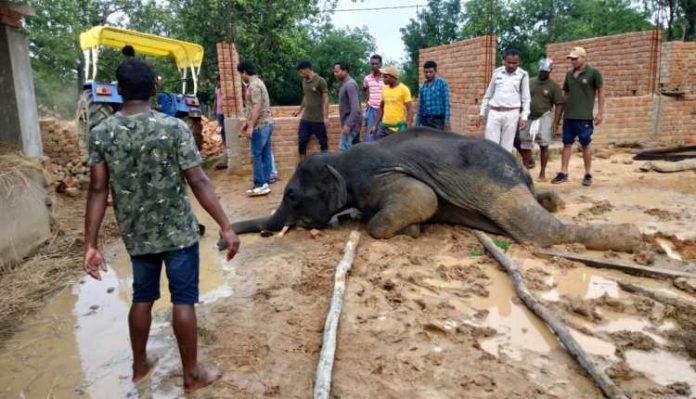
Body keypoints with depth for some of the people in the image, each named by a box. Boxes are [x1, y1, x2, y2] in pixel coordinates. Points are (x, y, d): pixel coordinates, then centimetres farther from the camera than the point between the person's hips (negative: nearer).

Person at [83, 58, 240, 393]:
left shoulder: (100, 134, -4)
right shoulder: (174, 128, -13)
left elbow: (98, 190, -5)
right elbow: (198, 182, -16)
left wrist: (91, 245, -1)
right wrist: (226, 227, -13)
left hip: (136, 235, 4)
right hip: (178, 232, -3)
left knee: (142, 297, 20)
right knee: (184, 300, 7)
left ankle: (140, 365, 37)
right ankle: (192, 373, 20)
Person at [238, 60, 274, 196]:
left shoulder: (253, 85, -15)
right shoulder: (257, 82, 18)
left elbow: (256, 107, -23)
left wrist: (251, 126, -23)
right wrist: (247, 122, 24)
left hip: (260, 125, -10)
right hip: (266, 123, 10)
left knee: (257, 155, -6)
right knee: (265, 154, 10)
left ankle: (260, 185, -4)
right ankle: (265, 182, 15)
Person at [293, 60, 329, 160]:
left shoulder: (320, 81, -11)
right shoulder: (304, 81, 9)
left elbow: (325, 99, -11)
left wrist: (325, 117, -17)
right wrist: (299, 110, 28)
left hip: (318, 119, -6)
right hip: (305, 118, 6)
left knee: (323, 142, 6)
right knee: (302, 142, 4)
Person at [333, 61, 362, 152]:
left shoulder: (350, 84, -18)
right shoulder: (345, 84, 13)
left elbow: (355, 108, -26)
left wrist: (348, 125, -28)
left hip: (350, 123, -10)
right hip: (351, 122, 10)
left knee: (344, 149, -9)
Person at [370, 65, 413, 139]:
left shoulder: (404, 89, -9)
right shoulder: (384, 89, 7)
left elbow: (410, 109, -11)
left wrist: (408, 127, -21)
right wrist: (375, 125, 14)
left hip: (399, 127, -5)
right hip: (384, 126, 5)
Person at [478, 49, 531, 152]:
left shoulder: (523, 75, 1)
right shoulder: (497, 72, 7)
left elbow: (526, 99, 3)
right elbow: (488, 95, 13)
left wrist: (524, 117, -6)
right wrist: (482, 113, 10)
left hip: (511, 114, -2)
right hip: (494, 113, 2)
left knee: (507, 147, 3)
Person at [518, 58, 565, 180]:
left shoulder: (554, 86, -3)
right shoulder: (530, 82, 6)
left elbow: (559, 105, -5)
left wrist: (555, 123, -12)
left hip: (544, 117, -3)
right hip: (529, 117, 3)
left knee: (543, 145, -5)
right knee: (524, 145, 5)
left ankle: (542, 173, 6)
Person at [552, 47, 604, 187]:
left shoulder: (594, 73, -4)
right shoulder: (569, 74, 10)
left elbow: (600, 92, -3)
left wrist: (600, 113, -8)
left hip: (585, 116, -5)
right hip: (568, 116, 5)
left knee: (585, 145, 3)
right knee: (567, 144, 5)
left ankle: (588, 174, 12)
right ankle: (563, 173, 9)